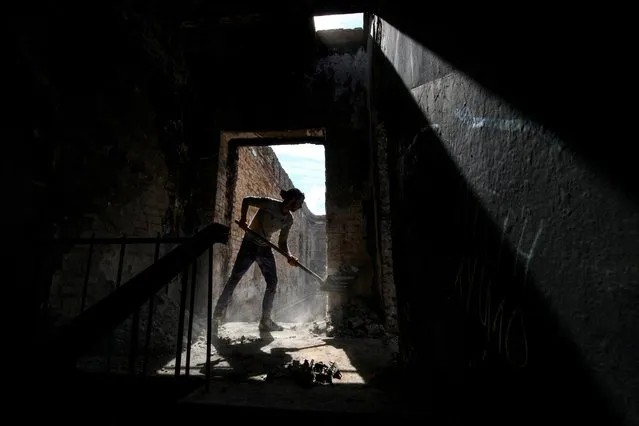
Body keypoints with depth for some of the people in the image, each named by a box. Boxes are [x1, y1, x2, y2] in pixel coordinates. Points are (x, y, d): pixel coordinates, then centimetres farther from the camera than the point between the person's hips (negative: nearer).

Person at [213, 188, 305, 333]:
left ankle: (265, 321, 16)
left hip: (265, 248, 6)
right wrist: (243, 219, -24)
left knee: (273, 283, 3)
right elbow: (246, 200, -11)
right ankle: (216, 318, 5)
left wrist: (289, 256, -14)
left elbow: (282, 242, 3)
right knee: (234, 279, -7)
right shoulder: (270, 204, -17)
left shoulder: (288, 219, 1)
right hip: (250, 244, -6)